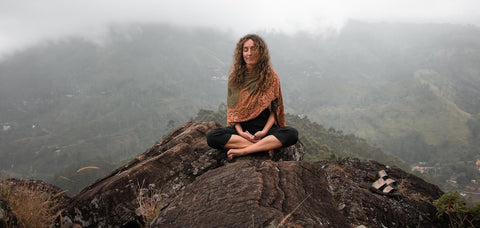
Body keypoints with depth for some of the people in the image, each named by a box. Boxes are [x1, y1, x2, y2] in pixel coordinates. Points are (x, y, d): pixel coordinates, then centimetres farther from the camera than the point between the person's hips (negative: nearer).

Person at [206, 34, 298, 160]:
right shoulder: (235, 77, 4)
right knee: (212, 136, -27)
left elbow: (275, 109, 2)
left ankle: (242, 151, -29)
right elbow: (232, 108, 4)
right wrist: (240, 132, -12)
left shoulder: (271, 76, 2)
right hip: (241, 127, 1)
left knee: (292, 134, -30)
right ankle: (265, 146, -27)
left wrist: (264, 131, -14)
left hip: (265, 127, 0)